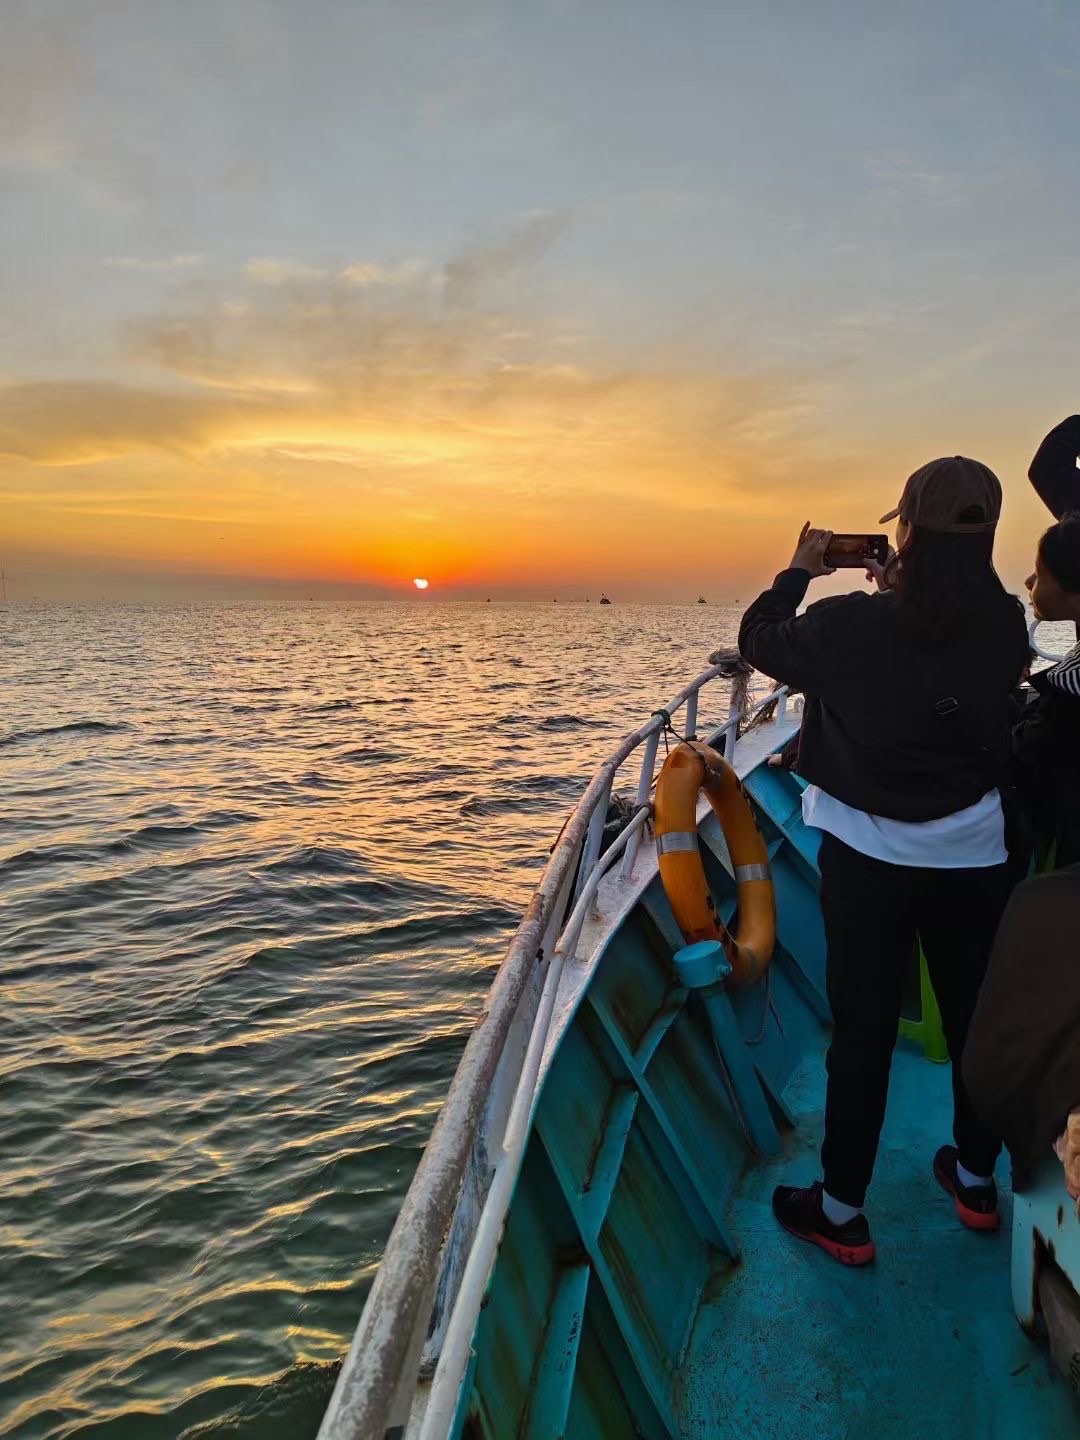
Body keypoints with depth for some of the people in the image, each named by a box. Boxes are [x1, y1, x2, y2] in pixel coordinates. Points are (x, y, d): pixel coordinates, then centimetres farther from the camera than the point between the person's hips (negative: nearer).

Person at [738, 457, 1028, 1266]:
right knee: (977, 1019, 19)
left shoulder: (851, 626, -18)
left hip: (869, 861, -3)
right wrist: (902, 592, 11)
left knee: (863, 1031, 7)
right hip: (975, 860, 3)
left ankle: (842, 1213, 20)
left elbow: (760, 643, -1)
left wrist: (799, 573, 12)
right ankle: (977, 1180, 40)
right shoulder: (1006, 628, -8)